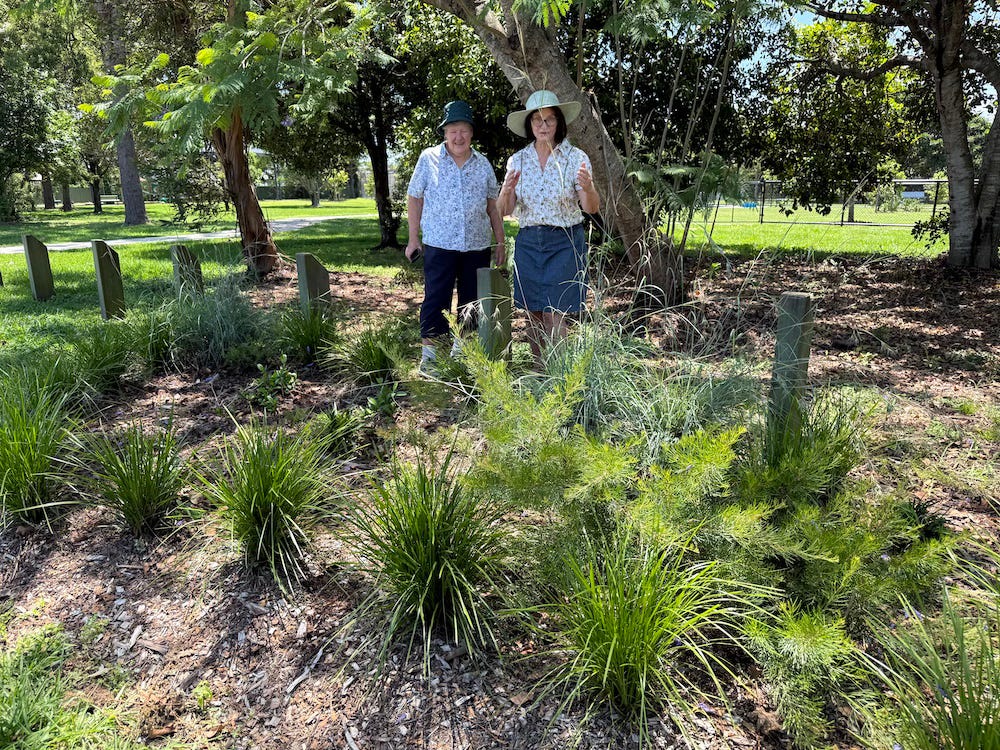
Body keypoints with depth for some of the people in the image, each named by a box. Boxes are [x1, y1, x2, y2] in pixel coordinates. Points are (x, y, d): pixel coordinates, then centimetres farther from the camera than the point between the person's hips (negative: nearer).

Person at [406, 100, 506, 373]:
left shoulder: (483, 164, 10)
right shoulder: (429, 159, 1)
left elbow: (493, 205, 14)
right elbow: (414, 198, 5)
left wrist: (500, 241, 10)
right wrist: (414, 238, 1)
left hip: (477, 246, 4)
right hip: (439, 245, -3)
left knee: (472, 300, 9)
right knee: (436, 299, -4)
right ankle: (429, 353, 5)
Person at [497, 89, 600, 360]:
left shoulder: (576, 157, -4)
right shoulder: (517, 160, 5)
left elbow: (592, 209, -8)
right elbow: (504, 211, 4)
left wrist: (588, 188, -31)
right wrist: (506, 191, -19)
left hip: (564, 241, -3)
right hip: (528, 242, 3)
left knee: (554, 314, -7)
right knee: (533, 314, 7)